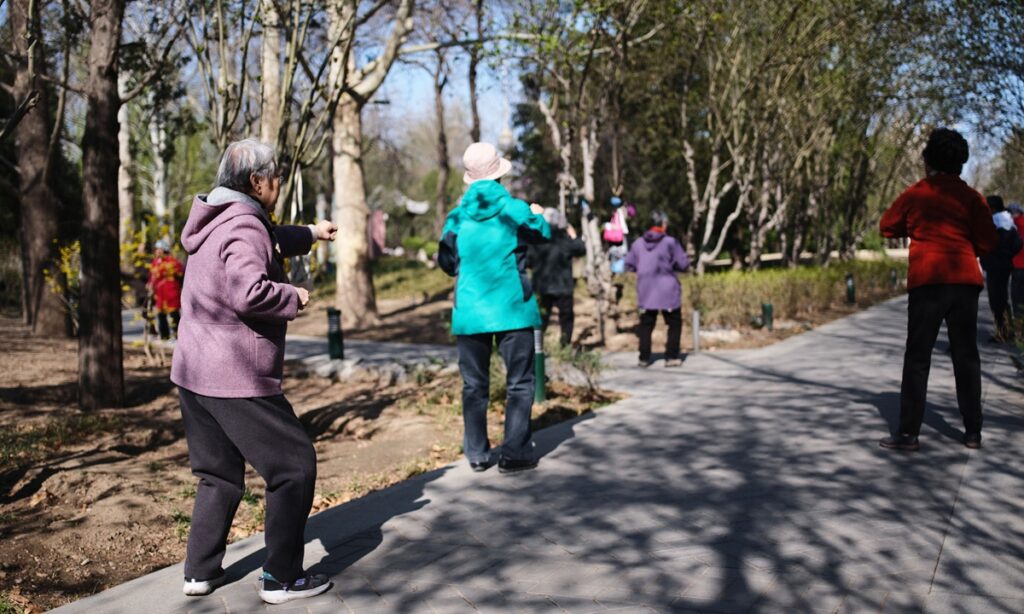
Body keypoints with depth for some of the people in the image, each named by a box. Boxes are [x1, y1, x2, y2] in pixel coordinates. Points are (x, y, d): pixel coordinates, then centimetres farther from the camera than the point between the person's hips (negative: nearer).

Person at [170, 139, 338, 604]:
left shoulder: (217, 221, 15)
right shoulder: (243, 227, -16)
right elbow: (249, 292, -32)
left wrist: (309, 233, 39)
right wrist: (293, 297, -15)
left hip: (194, 374, 10)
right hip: (238, 379, -10)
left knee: (219, 474, 21)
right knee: (294, 466, 1)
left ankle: (200, 571, 27)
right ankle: (282, 578, 7)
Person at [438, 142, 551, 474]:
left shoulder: (457, 216, 0)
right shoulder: (514, 209, -6)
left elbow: (446, 263, 9)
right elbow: (542, 234, 12)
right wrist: (539, 215, 32)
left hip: (470, 312, 3)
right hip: (512, 309, -2)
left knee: (474, 385, 12)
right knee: (520, 383, 6)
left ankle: (477, 454, 17)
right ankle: (514, 453, 3)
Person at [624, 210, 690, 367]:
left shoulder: (638, 244, 1)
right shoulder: (670, 242, -11)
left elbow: (629, 264, 8)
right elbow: (684, 264, -10)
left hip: (646, 291, 3)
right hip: (668, 291, -3)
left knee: (646, 324, 13)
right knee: (675, 323, 10)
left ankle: (644, 358, 11)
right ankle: (671, 357, 7)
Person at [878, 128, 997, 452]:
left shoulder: (915, 194, 2)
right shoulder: (971, 197, 3)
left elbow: (887, 227, 13)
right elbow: (987, 244, 2)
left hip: (927, 281, -2)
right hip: (965, 280, 2)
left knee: (918, 358, 1)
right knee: (966, 356, 10)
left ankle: (908, 432, -1)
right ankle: (973, 431, 15)